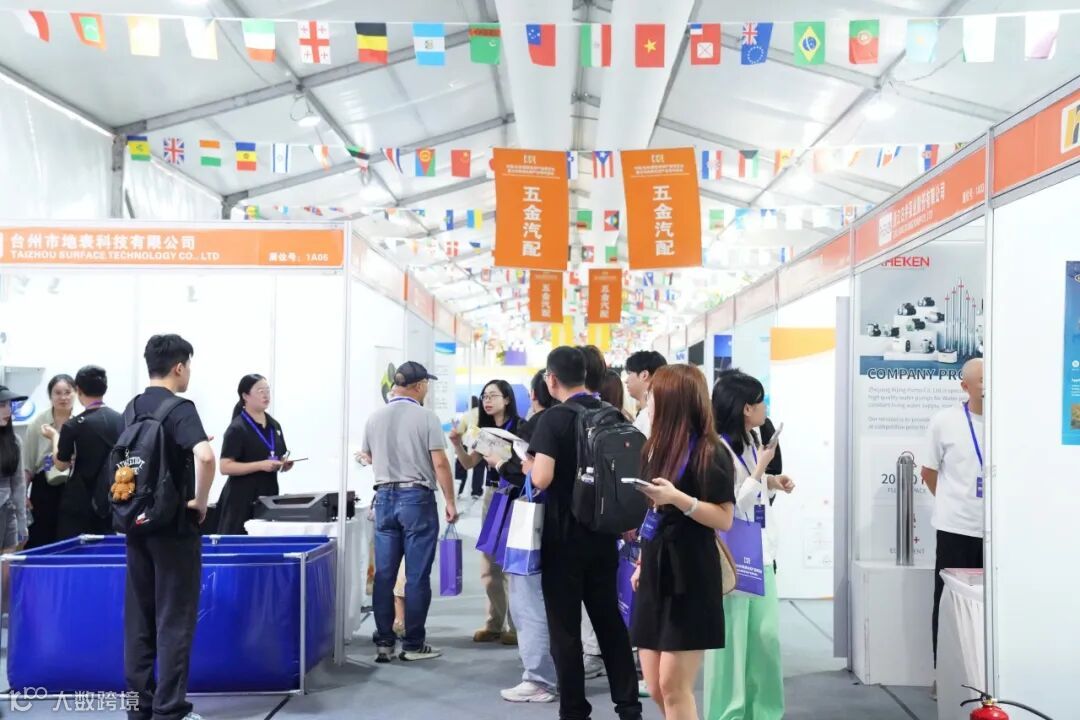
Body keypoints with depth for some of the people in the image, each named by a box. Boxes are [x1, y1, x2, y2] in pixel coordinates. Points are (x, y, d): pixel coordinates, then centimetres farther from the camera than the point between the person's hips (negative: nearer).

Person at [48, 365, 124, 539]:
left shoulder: (73, 426, -13)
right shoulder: (121, 420, -1)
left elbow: (61, 464, 0)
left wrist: (55, 437, 13)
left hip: (79, 505, -4)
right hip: (112, 501, 4)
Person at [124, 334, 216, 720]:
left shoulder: (132, 408, 9)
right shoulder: (179, 408, -15)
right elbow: (205, 456, -31)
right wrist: (200, 501, -19)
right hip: (173, 527, -7)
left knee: (138, 619, 11)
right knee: (174, 621, -1)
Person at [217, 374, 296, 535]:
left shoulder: (274, 426, 13)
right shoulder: (237, 428, -10)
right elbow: (225, 467, -16)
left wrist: (285, 464, 1)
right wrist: (261, 465, -22)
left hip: (269, 495, 7)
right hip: (242, 499, -7)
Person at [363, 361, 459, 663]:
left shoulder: (375, 418, 5)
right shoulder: (426, 417, -9)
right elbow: (440, 463, -12)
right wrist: (450, 501, -4)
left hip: (385, 497, 5)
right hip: (417, 497, -5)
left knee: (384, 574, 8)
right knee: (417, 576, 2)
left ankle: (384, 643, 11)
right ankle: (413, 644, 7)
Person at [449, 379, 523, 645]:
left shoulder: (520, 427, -8)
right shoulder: (486, 430, 13)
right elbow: (470, 463, 10)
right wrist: (457, 443, -6)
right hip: (491, 496, 7)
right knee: (489, 566, 10)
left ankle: (516, 626, 4)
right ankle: (494, 624, 19)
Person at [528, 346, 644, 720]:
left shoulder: (554, 418, -14)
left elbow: (542, 479, -23)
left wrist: (530, 466, -3)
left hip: (564, 536, -6)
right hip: (602, 533, 6)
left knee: (565, 628, 4)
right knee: (610, 621, 15)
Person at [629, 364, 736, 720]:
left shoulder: (708, 451, -11)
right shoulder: (657, 447, 12)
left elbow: (725, 518, -14)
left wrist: (678, 498, -25)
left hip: (689, 575, -8)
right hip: (655, 572, 8)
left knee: (674, 686, -6)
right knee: (656, 686, 9)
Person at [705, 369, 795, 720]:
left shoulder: (752, 443, 11)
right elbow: (730, 506, -18)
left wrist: (771, 483, 5)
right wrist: (760, 470, -16)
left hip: (760, 553, 8)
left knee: (766, 635, 10)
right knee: (731, 640, 1)